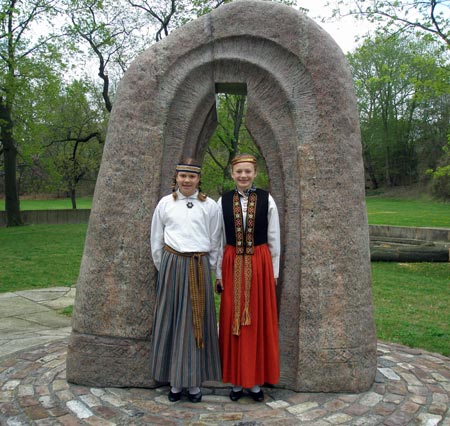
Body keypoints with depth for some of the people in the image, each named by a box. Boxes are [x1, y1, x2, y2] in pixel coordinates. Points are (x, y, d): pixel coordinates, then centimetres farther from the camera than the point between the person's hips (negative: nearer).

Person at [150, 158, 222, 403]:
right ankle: (175, 383, 17)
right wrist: (165, 269, 9)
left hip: (200, 268, 0)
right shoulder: (165, 204, 5)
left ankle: (194, 383, 16)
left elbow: (215, 243, 8)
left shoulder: (210, 206, 4)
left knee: (196, 323, 4)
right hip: (172, 265, 1)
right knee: (172, 322, 5)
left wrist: (206, 270, 6)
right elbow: (156, 242, 10)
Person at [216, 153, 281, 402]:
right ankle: (236, 381, 20)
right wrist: (219, 273, 4)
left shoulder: (267, 200, -1)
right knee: (232, 322, 6)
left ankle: (256, 381, 20)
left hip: (260, 264, -1)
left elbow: (274, 240, 3)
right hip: (232, 266, 1)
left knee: (259, 322, 6)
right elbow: (218, 241, 5)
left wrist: (274, 272, 3)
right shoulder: (223, 201, 2)